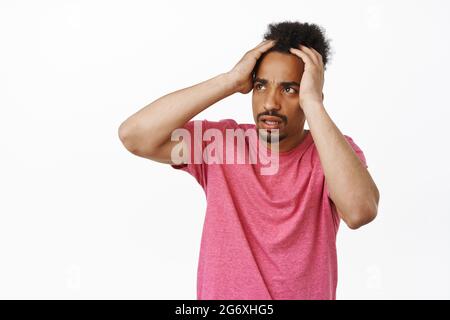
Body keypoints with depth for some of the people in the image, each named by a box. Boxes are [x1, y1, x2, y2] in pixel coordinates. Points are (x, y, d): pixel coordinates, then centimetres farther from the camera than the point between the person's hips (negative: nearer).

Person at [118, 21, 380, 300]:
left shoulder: (336, 152, -10)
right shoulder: (221, 141, -7)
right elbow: (133, 135, -20)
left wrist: (311, 102, -27)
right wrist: (231, 81, -20)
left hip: (305, 293, -1)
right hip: (220, 294, 2)